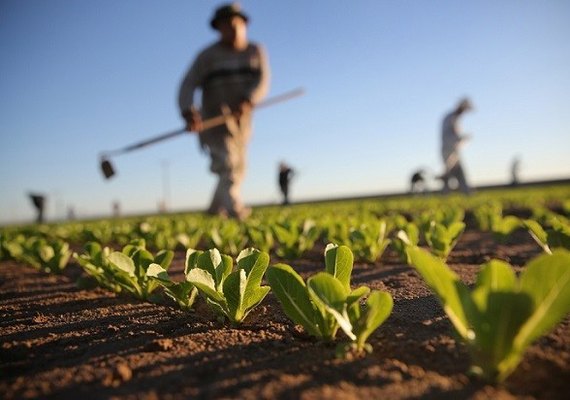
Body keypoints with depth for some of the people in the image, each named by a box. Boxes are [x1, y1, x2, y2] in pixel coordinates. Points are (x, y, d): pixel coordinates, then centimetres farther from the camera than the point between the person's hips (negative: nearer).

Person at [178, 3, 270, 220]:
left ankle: (215, 210, 30)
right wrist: (188, 112, -30)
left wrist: (247, 101, -28)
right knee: (227, 164, -23)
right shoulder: (208, 55, -1)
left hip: (241, 121, 4)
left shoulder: (256, 51, 7)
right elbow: (188, 85, -10)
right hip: (214, 119, -4)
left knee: (237, 171, 12)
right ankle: (235, 209, -36)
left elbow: (263, 81, -8)